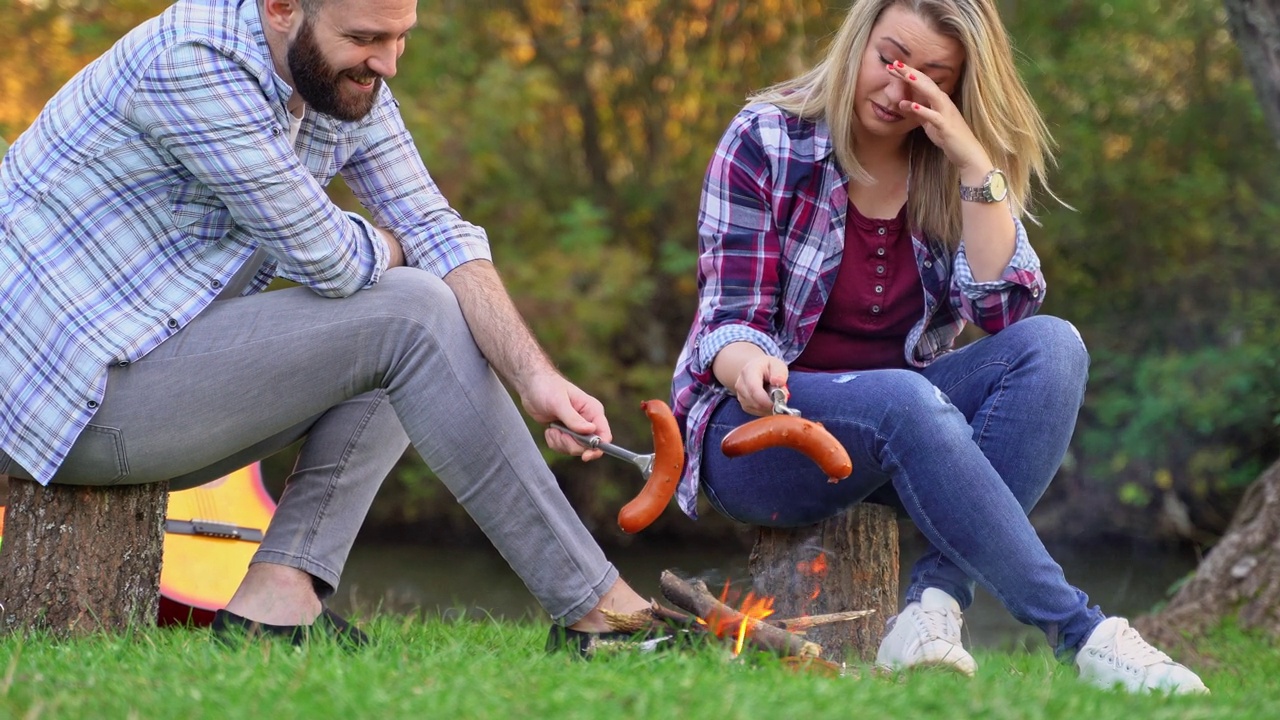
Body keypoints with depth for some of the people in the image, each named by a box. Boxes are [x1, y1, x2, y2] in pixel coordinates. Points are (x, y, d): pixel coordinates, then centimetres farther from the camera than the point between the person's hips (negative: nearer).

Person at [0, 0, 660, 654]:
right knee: (410, 317, -14)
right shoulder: (192, 62, -23)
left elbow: (435, 230, -1)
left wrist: (534, 376, -16)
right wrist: (383, 251, 2)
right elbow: (327, 259, -21)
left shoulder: (349, 83, 5)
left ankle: (278, 595, -6)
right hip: (78, 397, -9)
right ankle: (595, 612, -9)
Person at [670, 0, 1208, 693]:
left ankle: (934, 606, -34)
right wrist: (746, 361, -35)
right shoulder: (766, 141, -5)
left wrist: (974, 162, -16)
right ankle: (1081, 634, -38)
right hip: (760, 426, -5)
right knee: (905, 401, -37)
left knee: (1051, 345, -22)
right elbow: (729, 316, -11)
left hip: (903, 426, 5)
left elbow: (1005, 310, -10)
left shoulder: (950, 173, 5)